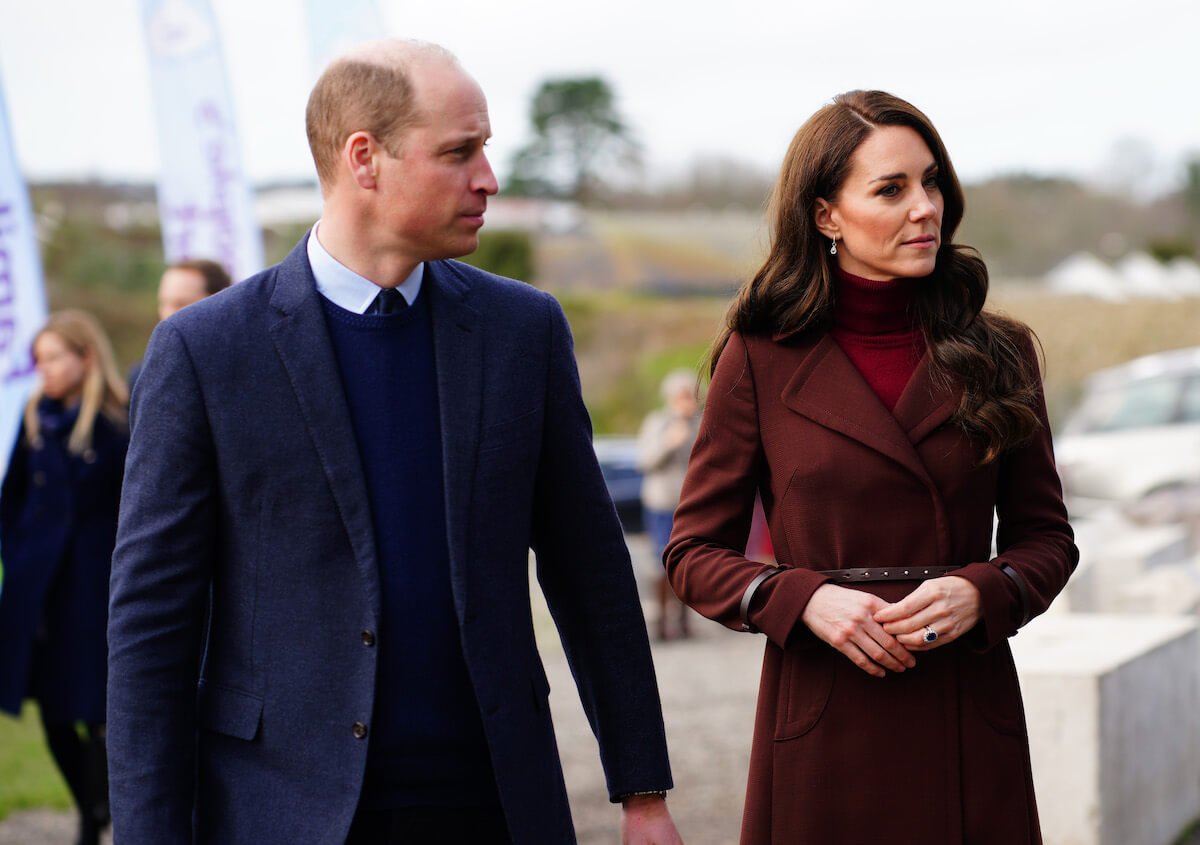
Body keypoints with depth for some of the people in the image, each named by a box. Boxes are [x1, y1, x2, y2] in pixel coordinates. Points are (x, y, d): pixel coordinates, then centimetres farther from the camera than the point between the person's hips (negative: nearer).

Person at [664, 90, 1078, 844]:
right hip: (823, 719, -1)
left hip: (968, 724, 2)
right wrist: (804, 599, -14)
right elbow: (695, 552, 3)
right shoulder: (761, 357, 0)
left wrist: (980, 594, -10)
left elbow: (1046, 536, 10)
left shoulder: (999, 353, 5)